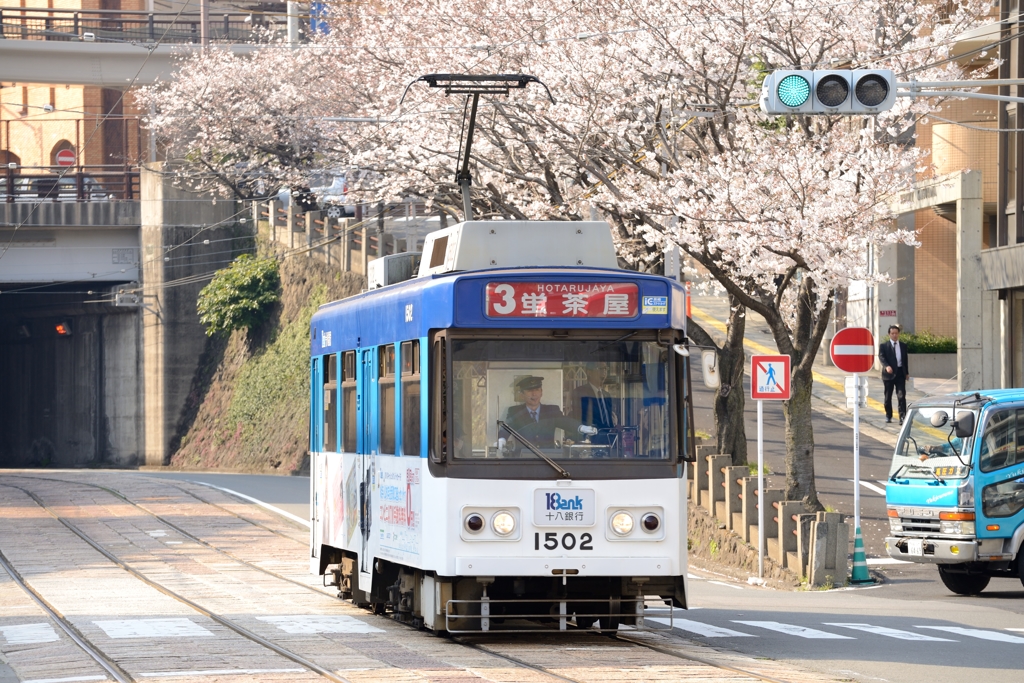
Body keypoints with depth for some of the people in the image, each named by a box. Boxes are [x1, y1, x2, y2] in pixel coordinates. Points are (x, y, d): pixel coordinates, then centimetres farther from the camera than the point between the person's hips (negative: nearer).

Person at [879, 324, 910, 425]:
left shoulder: (903, 345, 11)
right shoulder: (883, 345, 0)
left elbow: (905, 359, 16)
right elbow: (881, 357, -13)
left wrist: (907, 372, 13)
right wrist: (886, 366, -30)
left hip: (900, 373, 1)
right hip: (889, 373, -1)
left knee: (901, 396, -9)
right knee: (888, 397, 9)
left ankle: (902, 417, -14)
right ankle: (888, 416, 24)